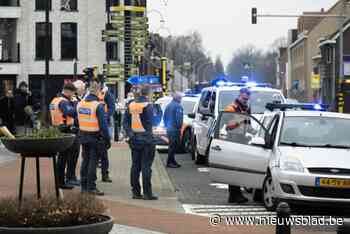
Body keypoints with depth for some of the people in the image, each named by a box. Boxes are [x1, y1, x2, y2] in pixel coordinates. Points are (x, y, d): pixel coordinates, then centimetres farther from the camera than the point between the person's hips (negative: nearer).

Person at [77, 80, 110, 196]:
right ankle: (91, 187, -3)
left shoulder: (80, 104, 5)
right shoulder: (98, 106, -16)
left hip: (83, 136, 6)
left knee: (85, 160, 15)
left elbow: (78, 120, 12)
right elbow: (103, 124, -15)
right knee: (93, 162, -3)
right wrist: (107, 139, -10)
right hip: (94, 137, -6)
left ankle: (84, 186, 19)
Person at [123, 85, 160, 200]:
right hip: (145, 139, -6)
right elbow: (149, 124, -15)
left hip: (134, 139, 6)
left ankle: (136, 192, 14)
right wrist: (149, 137, -9)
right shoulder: (148, 106, -12)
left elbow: (125, 122, 7)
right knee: (146, 166, -4)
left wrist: (130, 134, 3)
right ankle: (147, 193, -4)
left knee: (135, 166, 11)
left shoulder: (131, 105, 9)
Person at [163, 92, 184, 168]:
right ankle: (170, 162, -7)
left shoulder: (168, 105, 16)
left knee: (172, 145, 16)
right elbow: (179, 118, -19)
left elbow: (165, 117, 22)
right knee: (173, 146, -6)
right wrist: (179, 127, -11)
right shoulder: (178, 106, -14)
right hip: (175, 129, -9)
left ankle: (172, 161, 20)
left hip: (169, 129, 9)